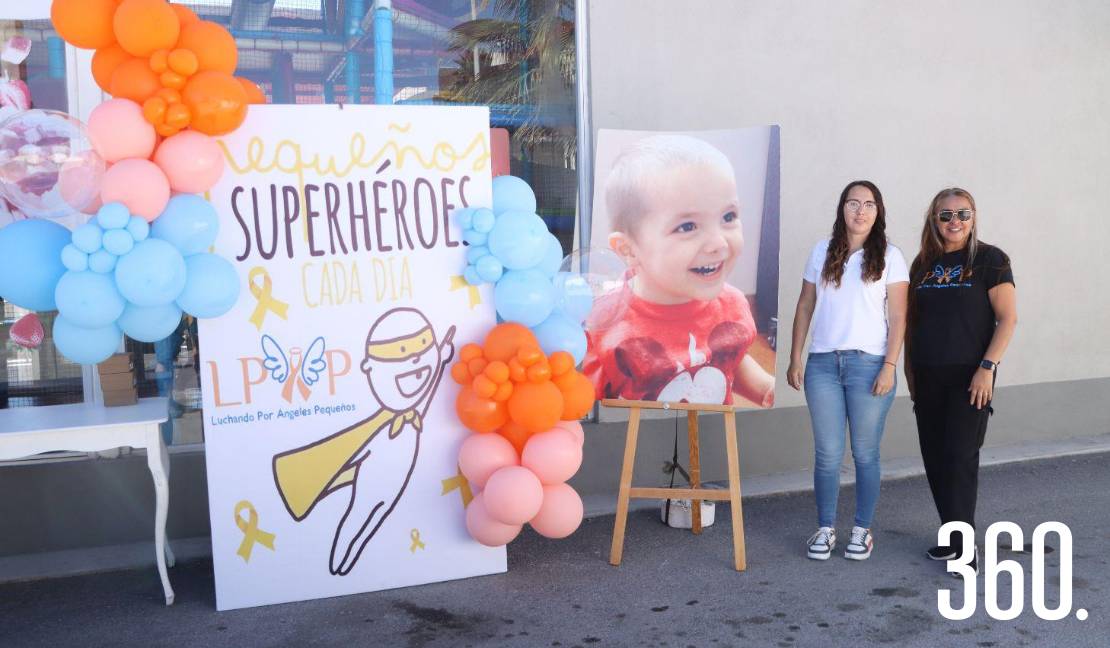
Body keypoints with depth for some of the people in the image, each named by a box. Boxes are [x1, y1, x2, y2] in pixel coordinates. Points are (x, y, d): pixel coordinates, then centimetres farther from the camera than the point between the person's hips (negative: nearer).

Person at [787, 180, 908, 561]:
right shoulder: (822, 252, 9)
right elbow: (805, 308, 11)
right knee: (827, 454, 6)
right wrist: (795, 359, 6)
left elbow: (897, 317, -1)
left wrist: (889, 366, -10)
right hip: (823, 364, 2)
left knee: (865, 454, 6)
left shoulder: (889, 257, 2)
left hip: (868, 364, -2)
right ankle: (825, 529, 18)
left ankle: (862, 530, 19)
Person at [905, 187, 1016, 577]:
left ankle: (965, 542, 4)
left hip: (968, 376, -5)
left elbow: (1008, 318, -8)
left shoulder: (989, 259, -4)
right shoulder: (923, 264, 10)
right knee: (935, 458, 8)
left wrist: (987, 367, -15)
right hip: (928, 378, 5)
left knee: (960, 457, -7)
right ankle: (953, 534, 21)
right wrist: (909, 369, 14)